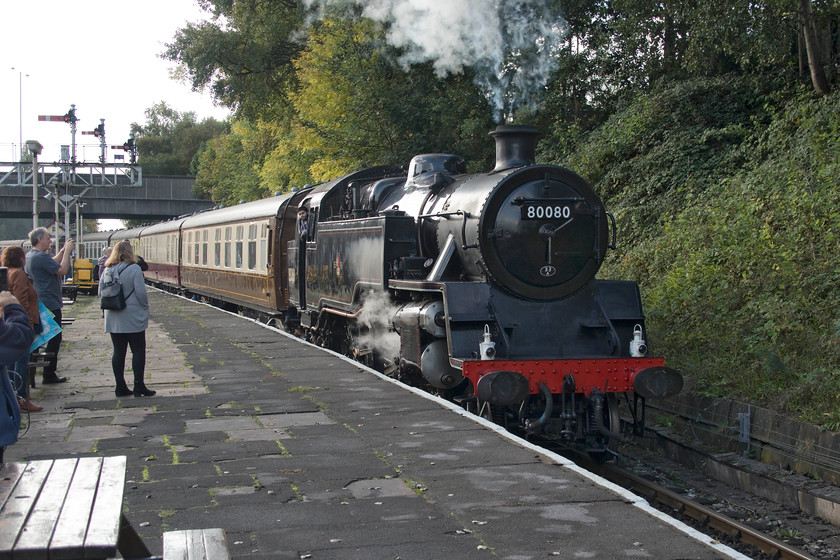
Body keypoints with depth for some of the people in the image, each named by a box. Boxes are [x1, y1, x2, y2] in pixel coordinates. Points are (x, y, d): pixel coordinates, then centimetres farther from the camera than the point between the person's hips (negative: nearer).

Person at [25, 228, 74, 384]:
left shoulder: (30, 256, 12)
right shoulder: (41, 257, -21)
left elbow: (53, 264, 21)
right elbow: (62, 270, -23)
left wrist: (63, 251, 13)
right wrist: (67, 251, -13)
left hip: (38, 304, 10)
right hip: (50, 304, -10)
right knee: (54, 338, -3)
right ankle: (49, 374, 1)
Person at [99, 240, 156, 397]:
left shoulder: (107, 270, 5)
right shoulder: (134, 269, -13)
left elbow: (100, 293, 10)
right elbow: (141, 293, -14)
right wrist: (145, 308, 1)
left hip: (113, 319, 5)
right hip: (133, 319, -5)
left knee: (118, 352, 9)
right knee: (138, 351, 3)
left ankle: (120, 387, 12)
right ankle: (138, 387, 1)